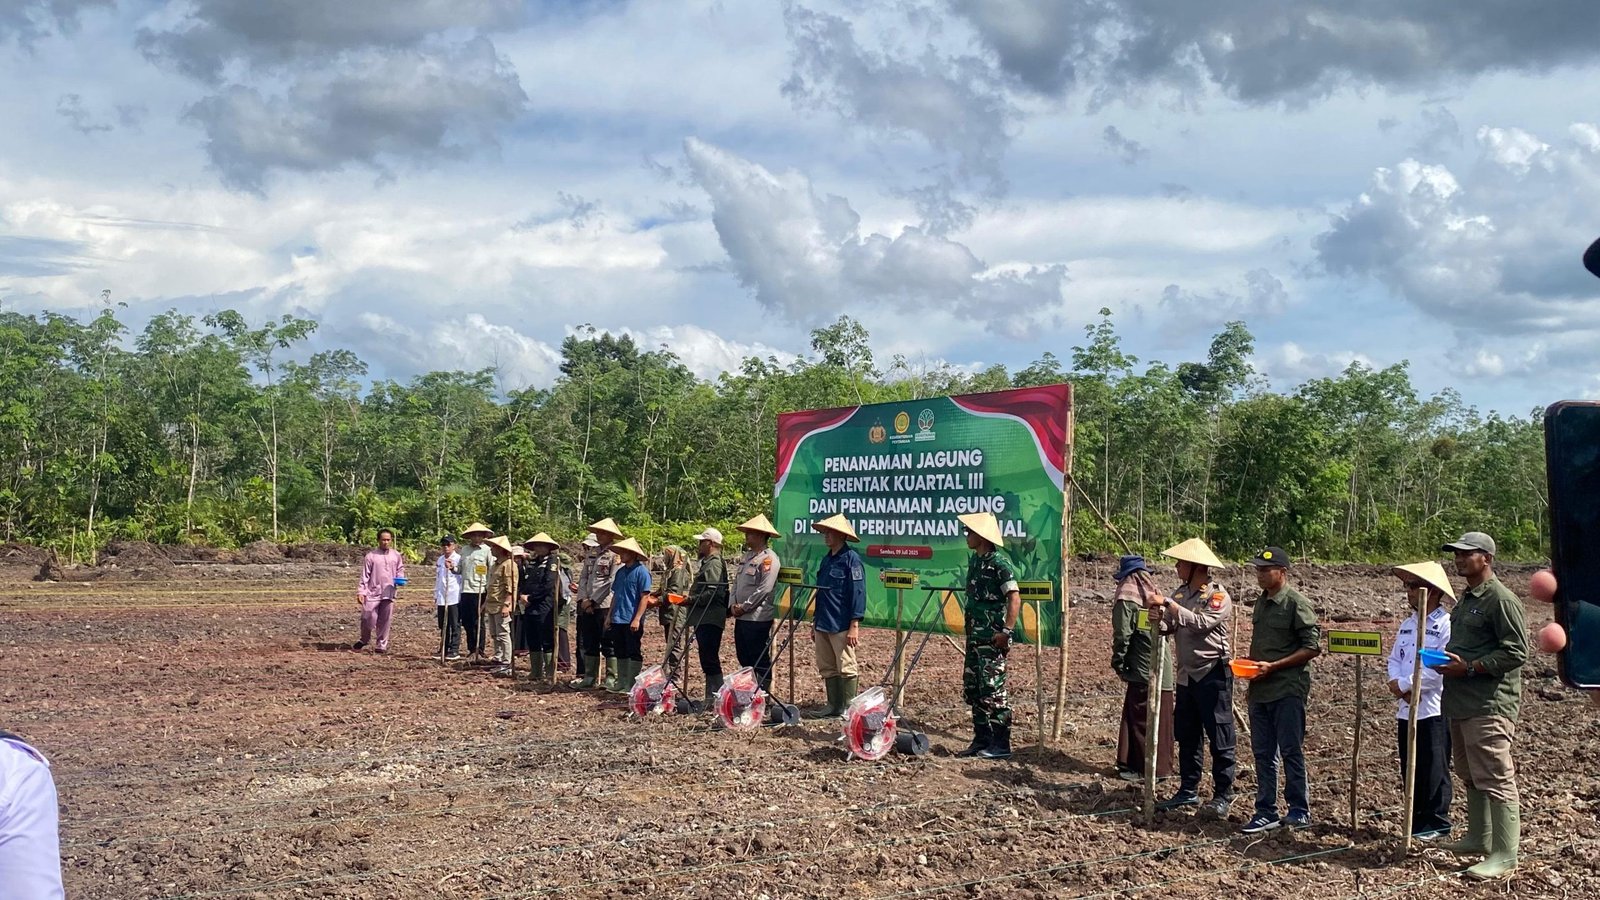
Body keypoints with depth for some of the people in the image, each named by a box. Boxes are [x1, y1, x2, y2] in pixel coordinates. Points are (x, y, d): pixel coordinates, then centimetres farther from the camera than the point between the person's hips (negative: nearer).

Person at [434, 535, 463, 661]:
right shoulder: (440, 560, 16)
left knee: (455, 625, -4)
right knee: (443, 626, 9)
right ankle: (444, 650, 16)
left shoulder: (459, 559, -3)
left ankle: (454, 651, -2)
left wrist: (453, 568, -29)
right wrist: (435, 595, 20)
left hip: (454, 597, -6)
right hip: (442, 597, 6)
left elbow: (463, 573, -14)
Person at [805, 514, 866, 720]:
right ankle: (833, 705, 19)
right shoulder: (826, 560, 16)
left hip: (841, 626, -9)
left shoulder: (851, 559, -9)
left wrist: (855, 625, -19)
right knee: (827, 668, 11)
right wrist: (815, 622, 22)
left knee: (846, 668, -3)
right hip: (823, 625, 9)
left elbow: (858, 593, -14)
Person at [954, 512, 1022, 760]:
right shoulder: (975, 560, 14)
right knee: (972, 689, 13)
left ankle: (1001, 744, 0)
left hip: (992, 638, -10)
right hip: (975, 636, 10)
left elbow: (1015, 598, -21)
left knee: (992, 690, -6)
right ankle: (982, 740, 21)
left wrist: (1007, 631, -24)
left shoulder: (999, 562, -14)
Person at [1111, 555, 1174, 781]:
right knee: (1159, 720, 13)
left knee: (1141, 720, 1)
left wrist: (1118, 662, -2)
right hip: (1163, 668, 7)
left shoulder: (1127, 597, -10)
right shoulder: (1156, 593, 10)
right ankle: (1160, 765, 21)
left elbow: (1122, 634, -13)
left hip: (1142, 671, -7)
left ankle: (1144, 769, 4)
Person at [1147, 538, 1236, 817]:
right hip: (1186, 674, 7)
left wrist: (1168, 605, -27)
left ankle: (1223, 794, 5)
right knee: (1186, 736, 12)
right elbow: (1168, 627, 5)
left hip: (1213, 675, -7)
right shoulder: (1180, 593, 9)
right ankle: (1188, 790, 21)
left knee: (1220, 738, -1)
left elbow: (1201, 623, -26)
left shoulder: (1219, 597, -11)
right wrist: (1158, 619, -18)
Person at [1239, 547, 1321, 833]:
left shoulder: (1296, 603, -11)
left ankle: (1300, 810, 11)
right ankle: (1266, 812, 15)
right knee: (1263, 753, 9)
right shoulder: (1261, 602, 13)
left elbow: (1312, 648, -14)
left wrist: (1273, 666, -17)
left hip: (1288, 689, -8)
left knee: (1291, 751, 0)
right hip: (1260, 689, 8)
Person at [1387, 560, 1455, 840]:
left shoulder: (1446, 625, -11)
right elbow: (1394, 658, 13)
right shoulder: (1408, 624, 14)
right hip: (1406, 709, 8)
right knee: (1410, 770, 11)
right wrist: (1400, 687, -7)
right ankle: (1417, 821, 20)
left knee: (1434, 769, -1)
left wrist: (1402, 684, -14)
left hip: (1433, 709, -8)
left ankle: (1437, 822, 8)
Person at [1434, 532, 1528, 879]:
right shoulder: (1467, 599, 17)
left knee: (1495, 779, -7)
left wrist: (1469, 667, -19)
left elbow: (1516, 652, -18)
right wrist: (1446, 660, 9)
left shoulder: (1501, 599, -13)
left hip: (1489, 705, -10)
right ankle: (1478, 838, 31)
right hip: (1461, 703, 10)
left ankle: (1504, 855, -4)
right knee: (1470, 775, 19)